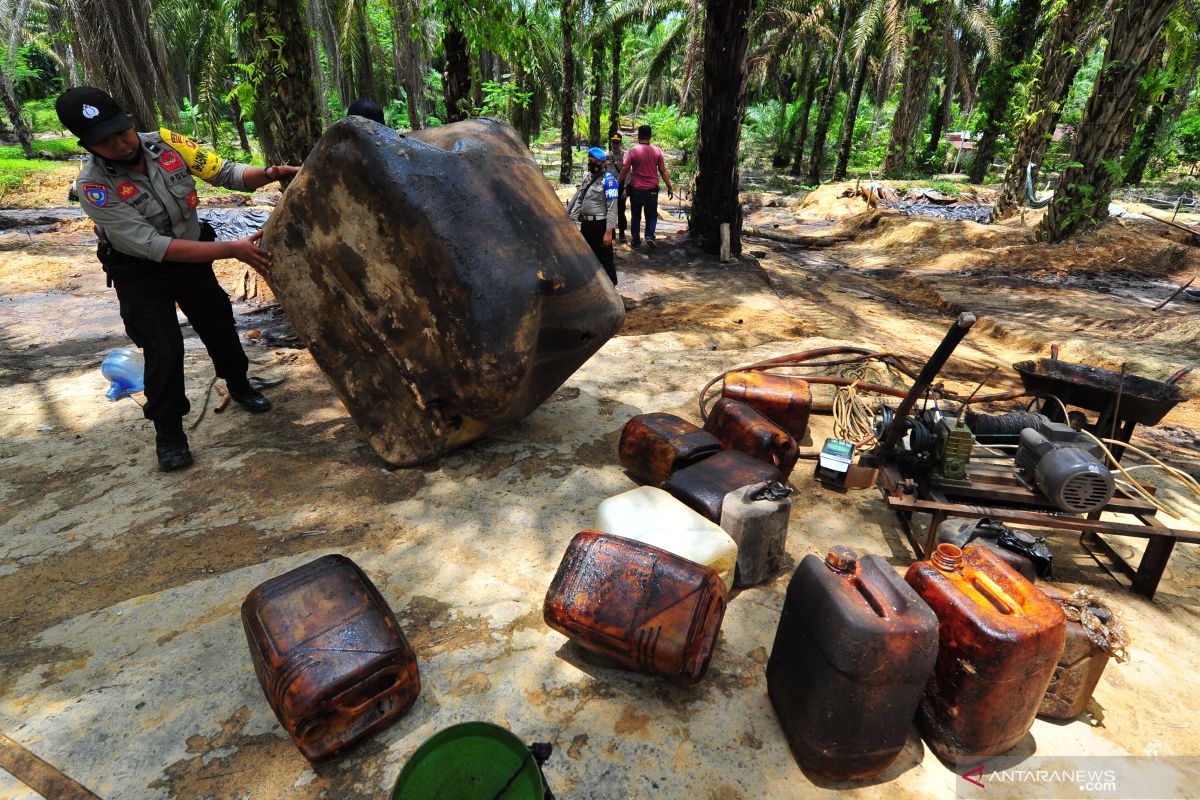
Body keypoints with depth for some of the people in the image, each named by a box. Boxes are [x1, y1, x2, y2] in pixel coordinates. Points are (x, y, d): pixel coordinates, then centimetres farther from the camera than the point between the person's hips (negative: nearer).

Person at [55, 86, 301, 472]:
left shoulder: (166, 143, -18)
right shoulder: (94, 186, -27)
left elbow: (225, 172, -14)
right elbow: (153, 246, -35)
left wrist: (270, 173, -37)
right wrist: (232, 249, -43)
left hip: (192, 257, 4)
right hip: (140, 272, -4)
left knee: (219, 324, 15)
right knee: (164, 347, -13)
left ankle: (238, 384, 42)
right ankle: (168, 432, 5)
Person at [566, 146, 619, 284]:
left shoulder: (608, 180, -13)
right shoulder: (587, 177, 9)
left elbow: (612, 208, -17)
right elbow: (579, 201, 15)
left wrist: (609, 231, -22)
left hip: (600, 225, -8)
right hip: (585, 224, 8)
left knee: (604, 259, 1)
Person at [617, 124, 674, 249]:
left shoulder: (633, 151, -8)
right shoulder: (657, 151, -3)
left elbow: (624, 170, -6)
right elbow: (663, 171, -1)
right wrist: (669, 187, 6)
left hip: (636, 189, -1)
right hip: (652, 190, 1)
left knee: (636, 216, 11)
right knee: (651, 215, 17)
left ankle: (636, 242, 15)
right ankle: (650, 236, -1)